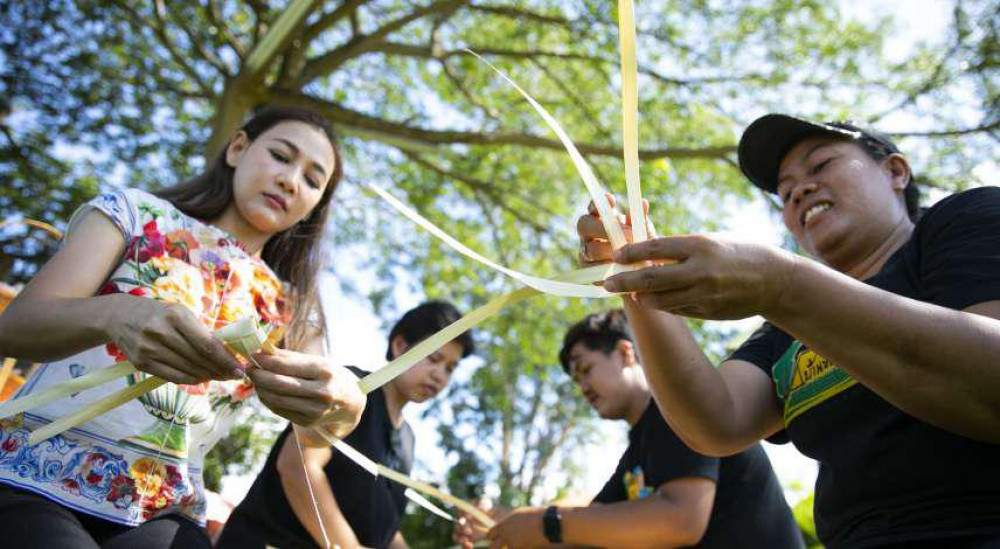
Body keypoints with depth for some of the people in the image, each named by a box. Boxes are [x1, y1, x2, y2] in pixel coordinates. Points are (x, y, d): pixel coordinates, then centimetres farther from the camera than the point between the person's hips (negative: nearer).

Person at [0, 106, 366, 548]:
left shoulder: (289, 304, 11)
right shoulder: (135, 213, 4)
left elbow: (325, 425, -4)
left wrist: (345, 403, -29)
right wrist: (112, 314, -30)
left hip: (163, 512, 4)